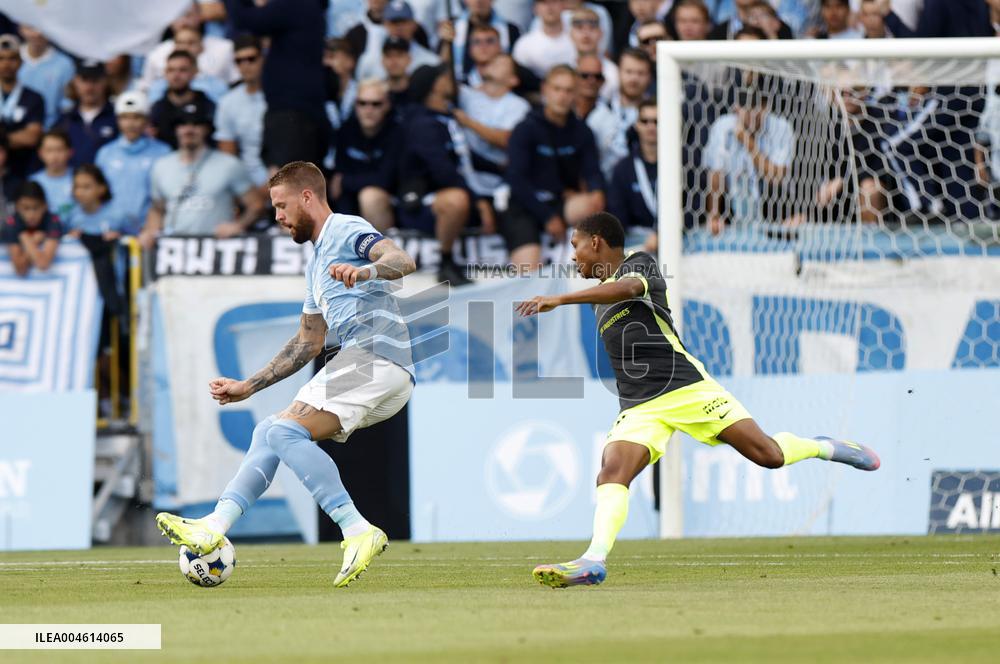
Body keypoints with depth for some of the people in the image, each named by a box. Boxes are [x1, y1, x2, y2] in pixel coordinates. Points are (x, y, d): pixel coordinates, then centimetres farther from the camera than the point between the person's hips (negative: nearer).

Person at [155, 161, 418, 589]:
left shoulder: (346, 230, -1)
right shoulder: (317, 262, 29)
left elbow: (402, 261, -21)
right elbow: (307, 344, 36)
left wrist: (363, 271, -42)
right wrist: (248, 386, 35)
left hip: (377, 357, -10)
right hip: (357, 362, 10)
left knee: (286, 430, -22)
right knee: (269, 433, 11)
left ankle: (359, 532, -26)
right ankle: (215, 527, 2)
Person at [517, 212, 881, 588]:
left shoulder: (639, 264, -2)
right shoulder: (602, 298, 24)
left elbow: (628, 287, -27)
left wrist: (560, 299, -35)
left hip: (687, 388, -6)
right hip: (639, 409, 6)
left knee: (768, 454, -9)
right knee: (612, 471, -22)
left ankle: (824, 448, 22)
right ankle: (595, 560, -36)